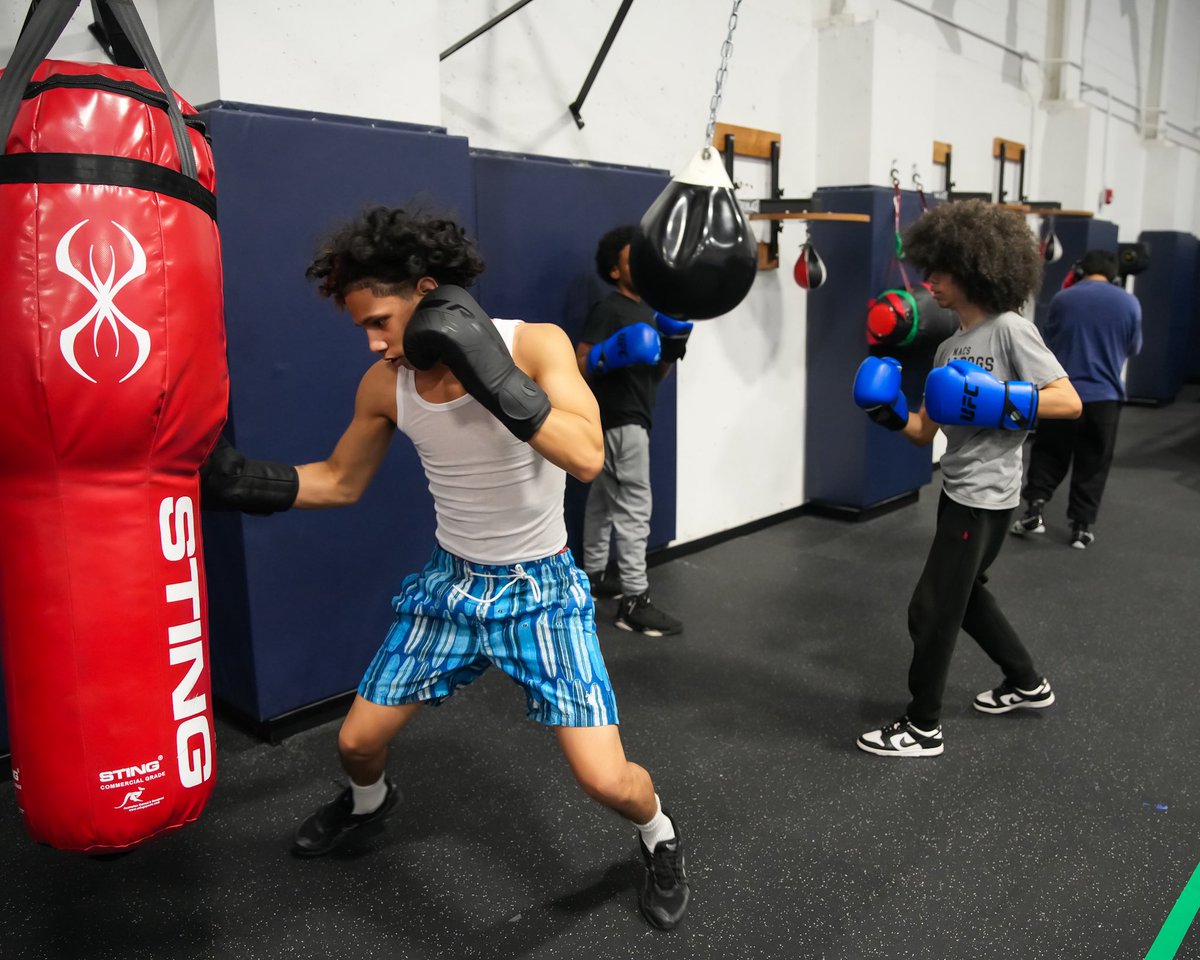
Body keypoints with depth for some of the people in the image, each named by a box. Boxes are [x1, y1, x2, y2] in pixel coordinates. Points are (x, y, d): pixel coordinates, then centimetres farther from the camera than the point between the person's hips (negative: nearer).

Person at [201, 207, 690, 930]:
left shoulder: (536, 345, -20)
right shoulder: (384, 383, -8)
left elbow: (587, 458, -34)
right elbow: (342, 481, 7)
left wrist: (495, 376, -42)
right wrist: (253, 482, -8)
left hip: (542, 588, -4)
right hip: (451, 583, 4)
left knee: (605, 780, -11)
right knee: (358, 741, 13)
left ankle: (659, 835, 26)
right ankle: (370, 801, 51)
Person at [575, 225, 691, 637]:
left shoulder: (645, 310, 14)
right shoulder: (608, 310, -14)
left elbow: (654, 374, 17)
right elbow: (579, 363, -20)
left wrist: (672, 349, 0)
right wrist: (613, 355, -36)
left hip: (629, 419, 10)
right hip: (619, 421, -10)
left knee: (604, 500, 17)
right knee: (634, 507, -10)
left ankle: (594, 576, 29)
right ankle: (634, 602, -6)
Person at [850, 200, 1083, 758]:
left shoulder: (1010, 330, -14)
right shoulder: (950, 348, 9)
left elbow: (1069, 401, -19)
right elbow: (926, 431, 7)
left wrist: (995, 402, -30)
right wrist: (891, 413, -11)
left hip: (986, 497, -9)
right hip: (958, 492, 9)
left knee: (932, 608, -4)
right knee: (965, 595, 24)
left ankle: (923, 727, 12)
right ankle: (1027, 684, 45)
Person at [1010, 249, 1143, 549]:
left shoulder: (1063, 298, -3)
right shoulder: (1129, 303, -2)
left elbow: (1048, 339, 10)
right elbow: (1133, 348, 11)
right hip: (1104, 395, 0)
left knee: (1048, 454, 16)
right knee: (1092, 465, 10)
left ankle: (1035, 508, 6)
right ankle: (1082, 527, 13)